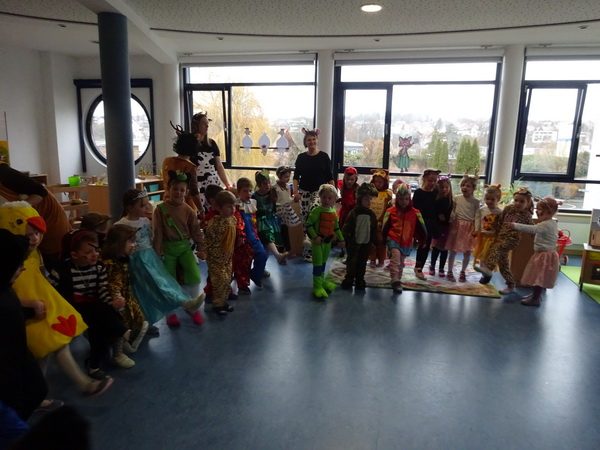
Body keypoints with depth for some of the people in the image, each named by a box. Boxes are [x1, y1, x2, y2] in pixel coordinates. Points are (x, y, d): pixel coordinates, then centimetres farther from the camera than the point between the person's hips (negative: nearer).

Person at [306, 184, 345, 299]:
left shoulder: (333, 211, 4)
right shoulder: (317, 210, -16)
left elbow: (336, 227, 15)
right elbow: (308, 224, -17)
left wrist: (341, 239, 18)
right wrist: (315, 237, -24)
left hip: (328, 240, 6)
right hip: (318, 240, -6)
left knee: (323, 262, 19)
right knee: (318, 263, -3)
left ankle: (322, 280, 34)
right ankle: (317, 286, 4)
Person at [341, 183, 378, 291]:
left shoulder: (372, 214, 2)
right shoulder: (353, 213, -11)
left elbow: (374, 229, 9)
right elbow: (346, 228, -9)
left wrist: (373, 241, 6)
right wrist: (346, 240, -12)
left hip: (366, 243, 3)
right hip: (354, 243, -3)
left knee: (362, 263, 11)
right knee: (351, 262, 6)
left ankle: (360, 280, 23)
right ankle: (349, 280, 19)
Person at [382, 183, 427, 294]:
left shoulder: (415, 213, -3)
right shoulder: (391, 211, -6)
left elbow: (421, 228, 5)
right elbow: (385, 228, 3)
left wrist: (423, 240, 7)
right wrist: (384, 240, 7)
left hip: (407, 242, 3)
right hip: (393, 239, -3)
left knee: (401, 262, 17)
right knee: (396, 256, -26)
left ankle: (397, 281, 35)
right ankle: (395, 281, -27)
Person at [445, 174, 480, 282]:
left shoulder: (475, 201, 0)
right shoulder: (456, 198, 2)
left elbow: (477, 217, -3)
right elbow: (452, 212, 5)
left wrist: (476, 230, -9)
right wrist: (451, 224, -2)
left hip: (469, 228, 0)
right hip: (457, 226, 0)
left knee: (467, 252, 6)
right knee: (453, 251, 4)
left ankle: (463, 272, 23)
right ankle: (450, 271, 16)